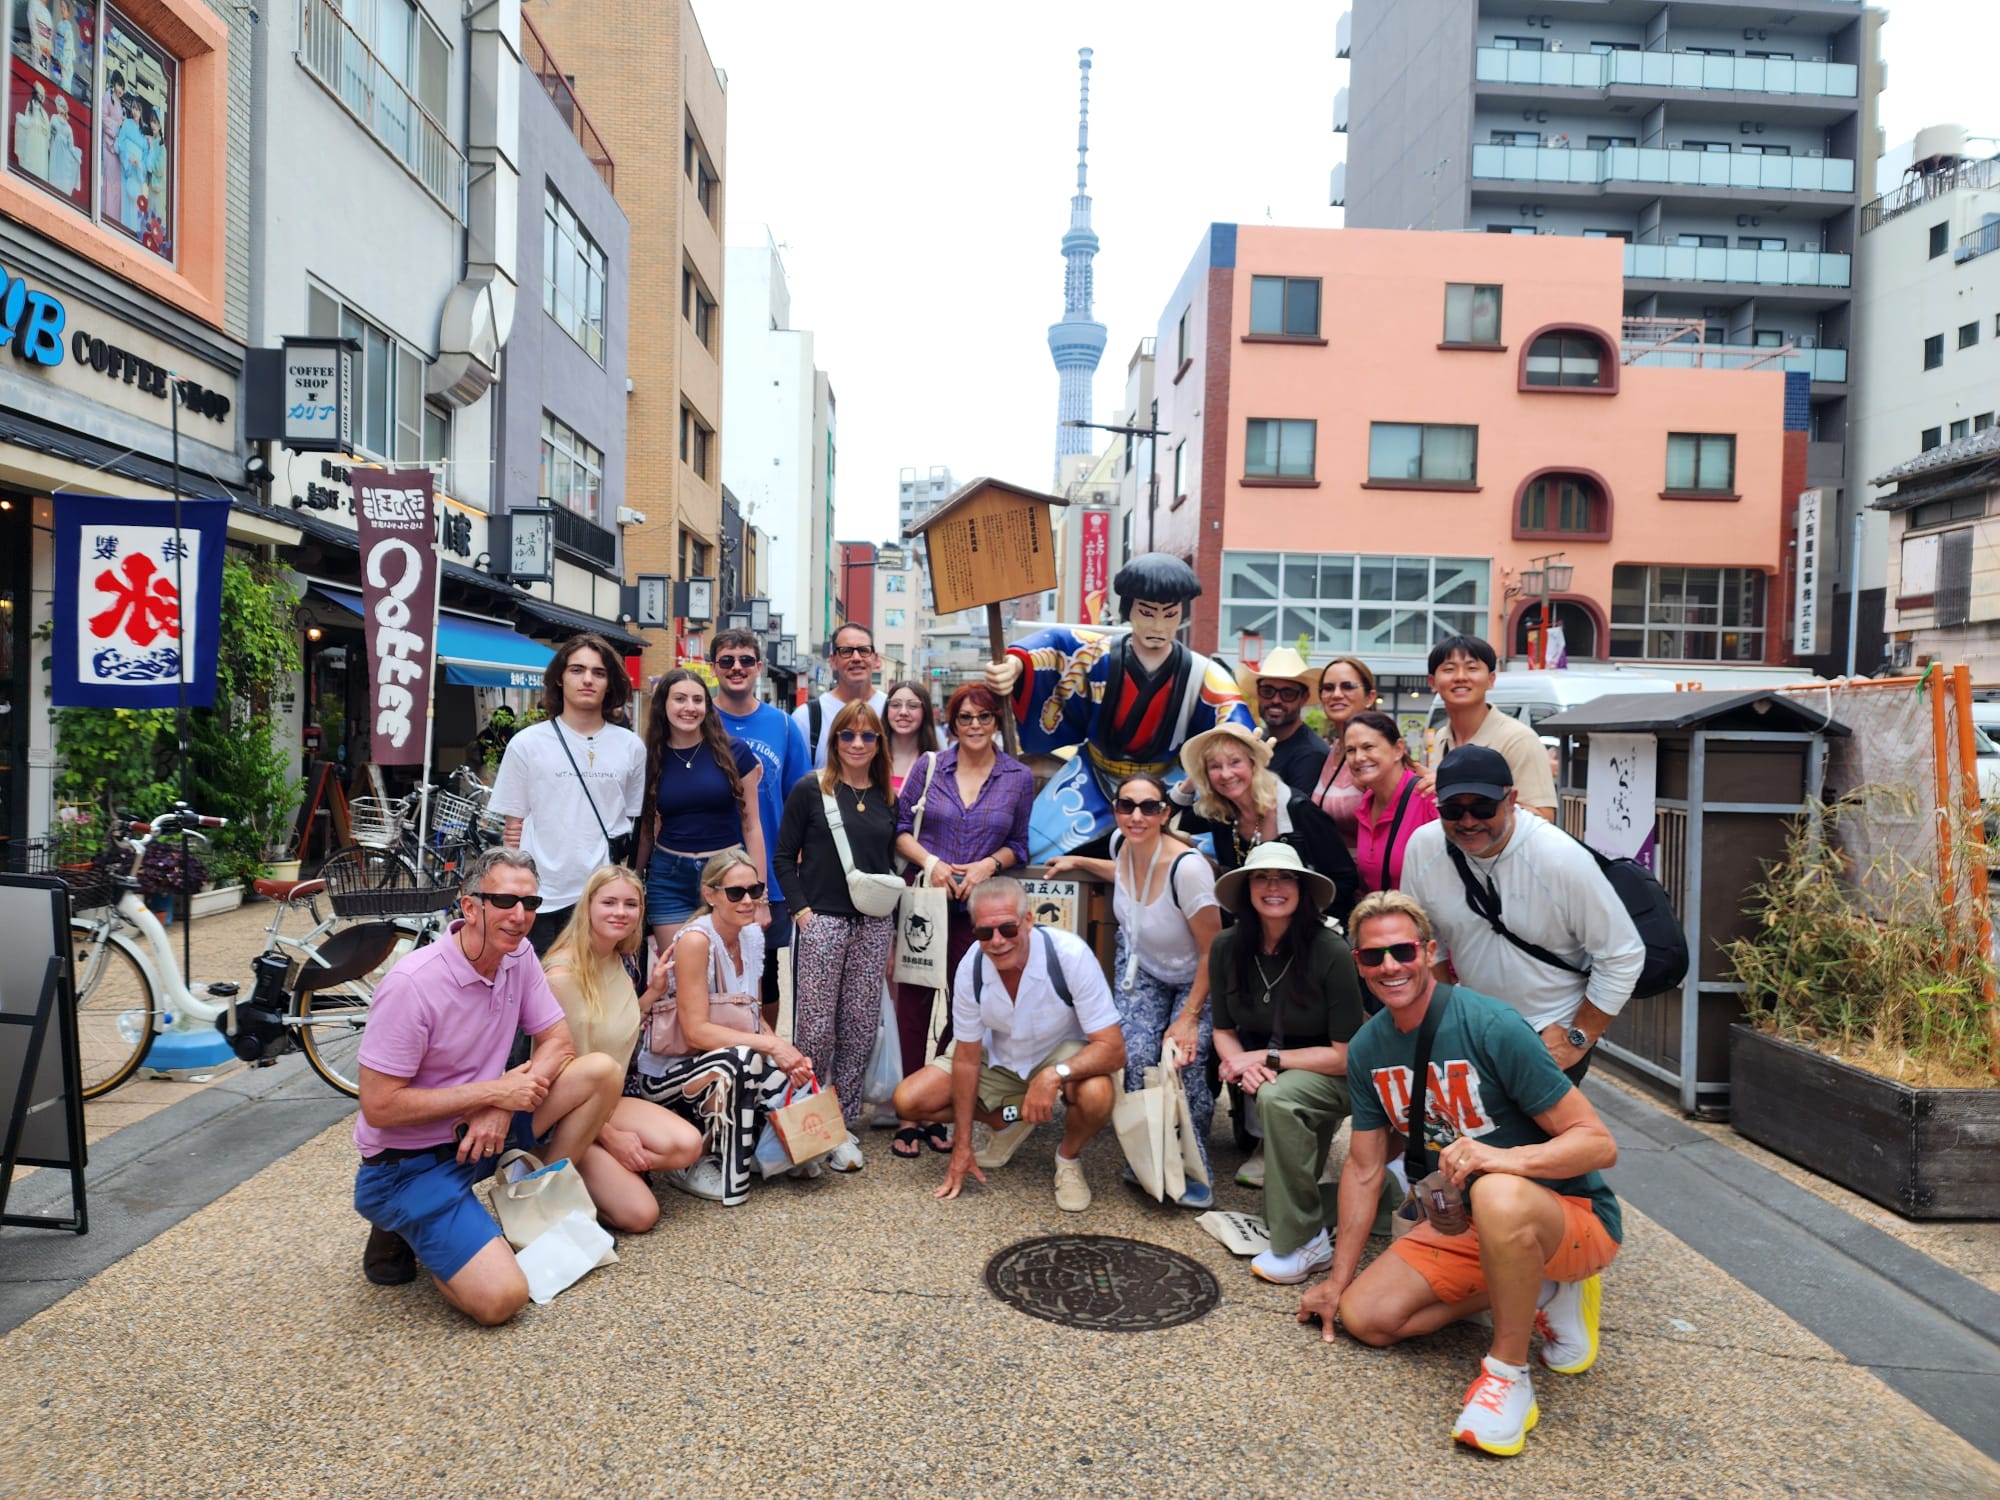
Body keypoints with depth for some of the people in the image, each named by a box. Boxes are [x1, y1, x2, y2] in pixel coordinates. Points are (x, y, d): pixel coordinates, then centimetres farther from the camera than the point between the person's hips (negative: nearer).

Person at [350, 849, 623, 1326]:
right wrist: (495, 1092, -22)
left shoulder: (518, 955, -5)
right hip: (410, 1162, -6)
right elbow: (379, 1107, -22)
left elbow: (558, 1043, 0)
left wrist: (503, 1105, -18)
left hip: (481, 1129, 7)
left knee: (601, 1071, -13)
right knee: (502, 1296, -22)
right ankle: (405, 1230, 6)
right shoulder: (412, 984, -25)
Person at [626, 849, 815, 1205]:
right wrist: (769, 1044, -30)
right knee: (741, 1059, -34)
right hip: (666, 1072, -8)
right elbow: (696, 1030, -26)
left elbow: (753, 1016, 5)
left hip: (724, 1067, 8)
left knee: (788, 1078, -14)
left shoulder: (752, 934, 1)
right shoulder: (695, 940, -22)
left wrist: (788, 1050, -13)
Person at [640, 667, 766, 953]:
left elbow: (751, 825, 0)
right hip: (669, 879, 1)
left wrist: (759, 893, -2)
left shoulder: (734, 752, -3)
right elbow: (645, 829, 12)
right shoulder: (651, 759, 3)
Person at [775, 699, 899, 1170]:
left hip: (874, 925, 4)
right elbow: (784, 857, 1)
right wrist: (801, 910, -10)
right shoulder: (810, 791, 0)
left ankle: (845, 1121, 18)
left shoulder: (886, 801, 11)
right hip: (822, 920, -4)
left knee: (861, 1026, 5)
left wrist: (891, 935, 11)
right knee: (816, 1026, -3)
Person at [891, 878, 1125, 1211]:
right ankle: (1009, 1121, 10)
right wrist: (962, 1146, -6)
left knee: (1097, 1095, -37)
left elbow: (1113, 1049, -30)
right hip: (999, 1059, 4)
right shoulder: (971, 968, -21)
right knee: (908, 1101, -11)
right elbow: (967, 1058, -9)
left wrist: (1055, 1074, -47)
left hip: (1064, 1055, -3)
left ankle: (1068, 1158, -3)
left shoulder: (1070, 956, -32)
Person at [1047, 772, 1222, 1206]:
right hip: (1140, 966, 5)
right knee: (1136, 1056, -17)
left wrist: (1190, 1016, -21)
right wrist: (1078, 862, 11)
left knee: (1185, 1060, -24)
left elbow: (1213, 951, -23)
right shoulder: (1122, 843, -12)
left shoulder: (1187, 867, -31)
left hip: (1194, 978, -4)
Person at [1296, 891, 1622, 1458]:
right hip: (1465, 1225, 8)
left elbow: (1599, 1143, -23)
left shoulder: (1491, 1027, -23)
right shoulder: (1368, 1048, -2)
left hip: (1574, 1218, -7)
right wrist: (1337, 1280, 8)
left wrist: (1507, 1159, -41)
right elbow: (1364, 1169, 7)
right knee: (1365, 1315, -6)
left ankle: (1508, 1375, -17)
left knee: (1497, 1197, -41)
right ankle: (1538, 1294, 10)